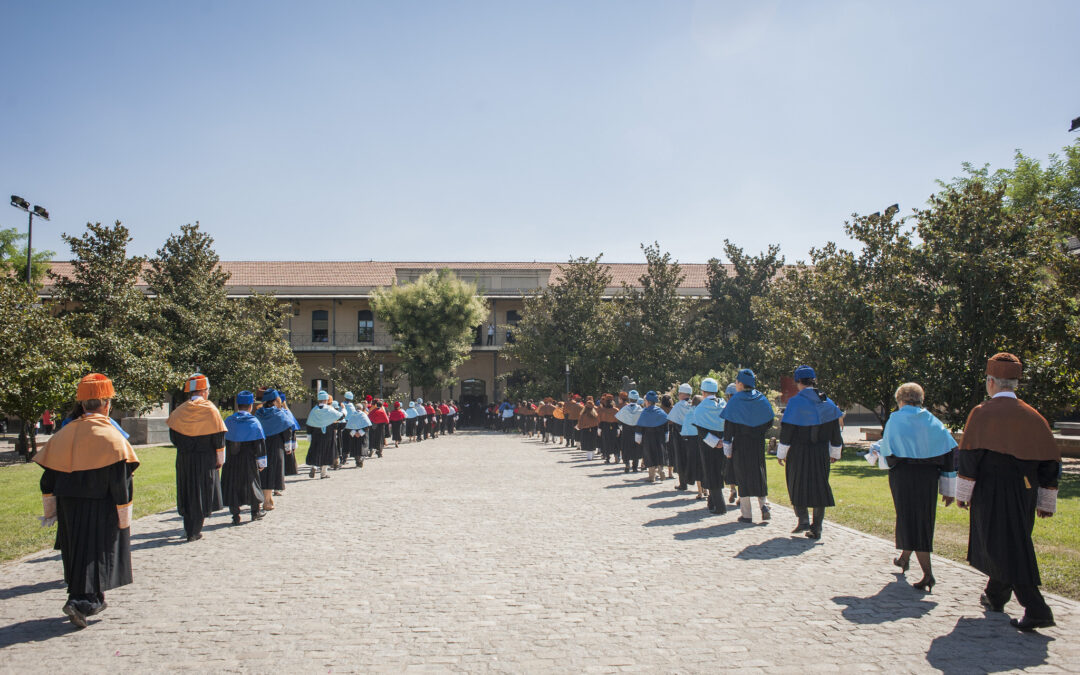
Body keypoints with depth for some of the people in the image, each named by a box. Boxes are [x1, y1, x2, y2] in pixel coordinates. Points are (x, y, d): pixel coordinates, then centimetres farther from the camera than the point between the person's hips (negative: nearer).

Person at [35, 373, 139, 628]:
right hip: (99, 510, -6)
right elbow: (121, 482, -15)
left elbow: (48, 478, 8)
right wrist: (124, 518, -8)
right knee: (97, 555, 0)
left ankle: (95, 600, 29)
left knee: (77, 554, 18)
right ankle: (81, 601, -15)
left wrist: (49, 511, 17)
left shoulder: (64, 433, 4)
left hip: (68, 508, 6)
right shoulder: (111, 436, -13)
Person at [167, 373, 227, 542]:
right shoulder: (210, 410, -8)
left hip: (183, 460, 4)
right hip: (205, 460, -4)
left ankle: (189, 529, 19)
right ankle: (194, 532, 2)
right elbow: (219, 438, -7)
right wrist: (220, 459, 1)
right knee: (202, 494, 3)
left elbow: (173, 436, 7)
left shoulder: (179, 411, 2)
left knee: (187, 493, 14)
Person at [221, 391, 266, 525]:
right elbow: (260, 443, -7)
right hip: (249, 461, -1)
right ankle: (255, 512, 23)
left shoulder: (228, 421, -1)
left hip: (231, 461, 1)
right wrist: (262, 462, 0)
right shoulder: (253, 422, -8)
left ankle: (235, 515, 4)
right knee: (252, 482, 14)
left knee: (232, 485, 6)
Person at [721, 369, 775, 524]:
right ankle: (764, 504, -2)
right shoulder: (761, 399, 1)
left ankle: (747, 515, 5)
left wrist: (727, 449, -8)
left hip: (740, 444, -4)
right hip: (758, 444, 4)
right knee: (758, 475, 17)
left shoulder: (735, 401, -11)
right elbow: (769, 422, 6)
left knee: (743, 476, 4)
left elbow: (728, 426, -12)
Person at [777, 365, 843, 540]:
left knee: (797, 485, 12)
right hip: (821, 453, 4)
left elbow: (787, 431, -13)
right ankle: (816, 529, 11)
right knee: (819, 487, 10)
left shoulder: (795, 402, -13)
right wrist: (835, 453, 18)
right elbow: (835, 431, 8)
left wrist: (781, 454, -4)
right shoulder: (827, 402, 2)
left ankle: (803, 520, 1)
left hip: (798, 453, -4)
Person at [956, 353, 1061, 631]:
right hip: (1024, 493, 6)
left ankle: (1036, 610, -13)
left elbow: (969, 455, -12)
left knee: (1004, 548, -3)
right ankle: (995, 596, 34)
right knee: (1014, 543, 20)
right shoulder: (1032, 416, 6)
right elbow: (1050, 461, 7)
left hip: (992, 492, -6)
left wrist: (962, 492, -5)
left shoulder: (982, 413, -9)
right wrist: (1046, 501, 13)